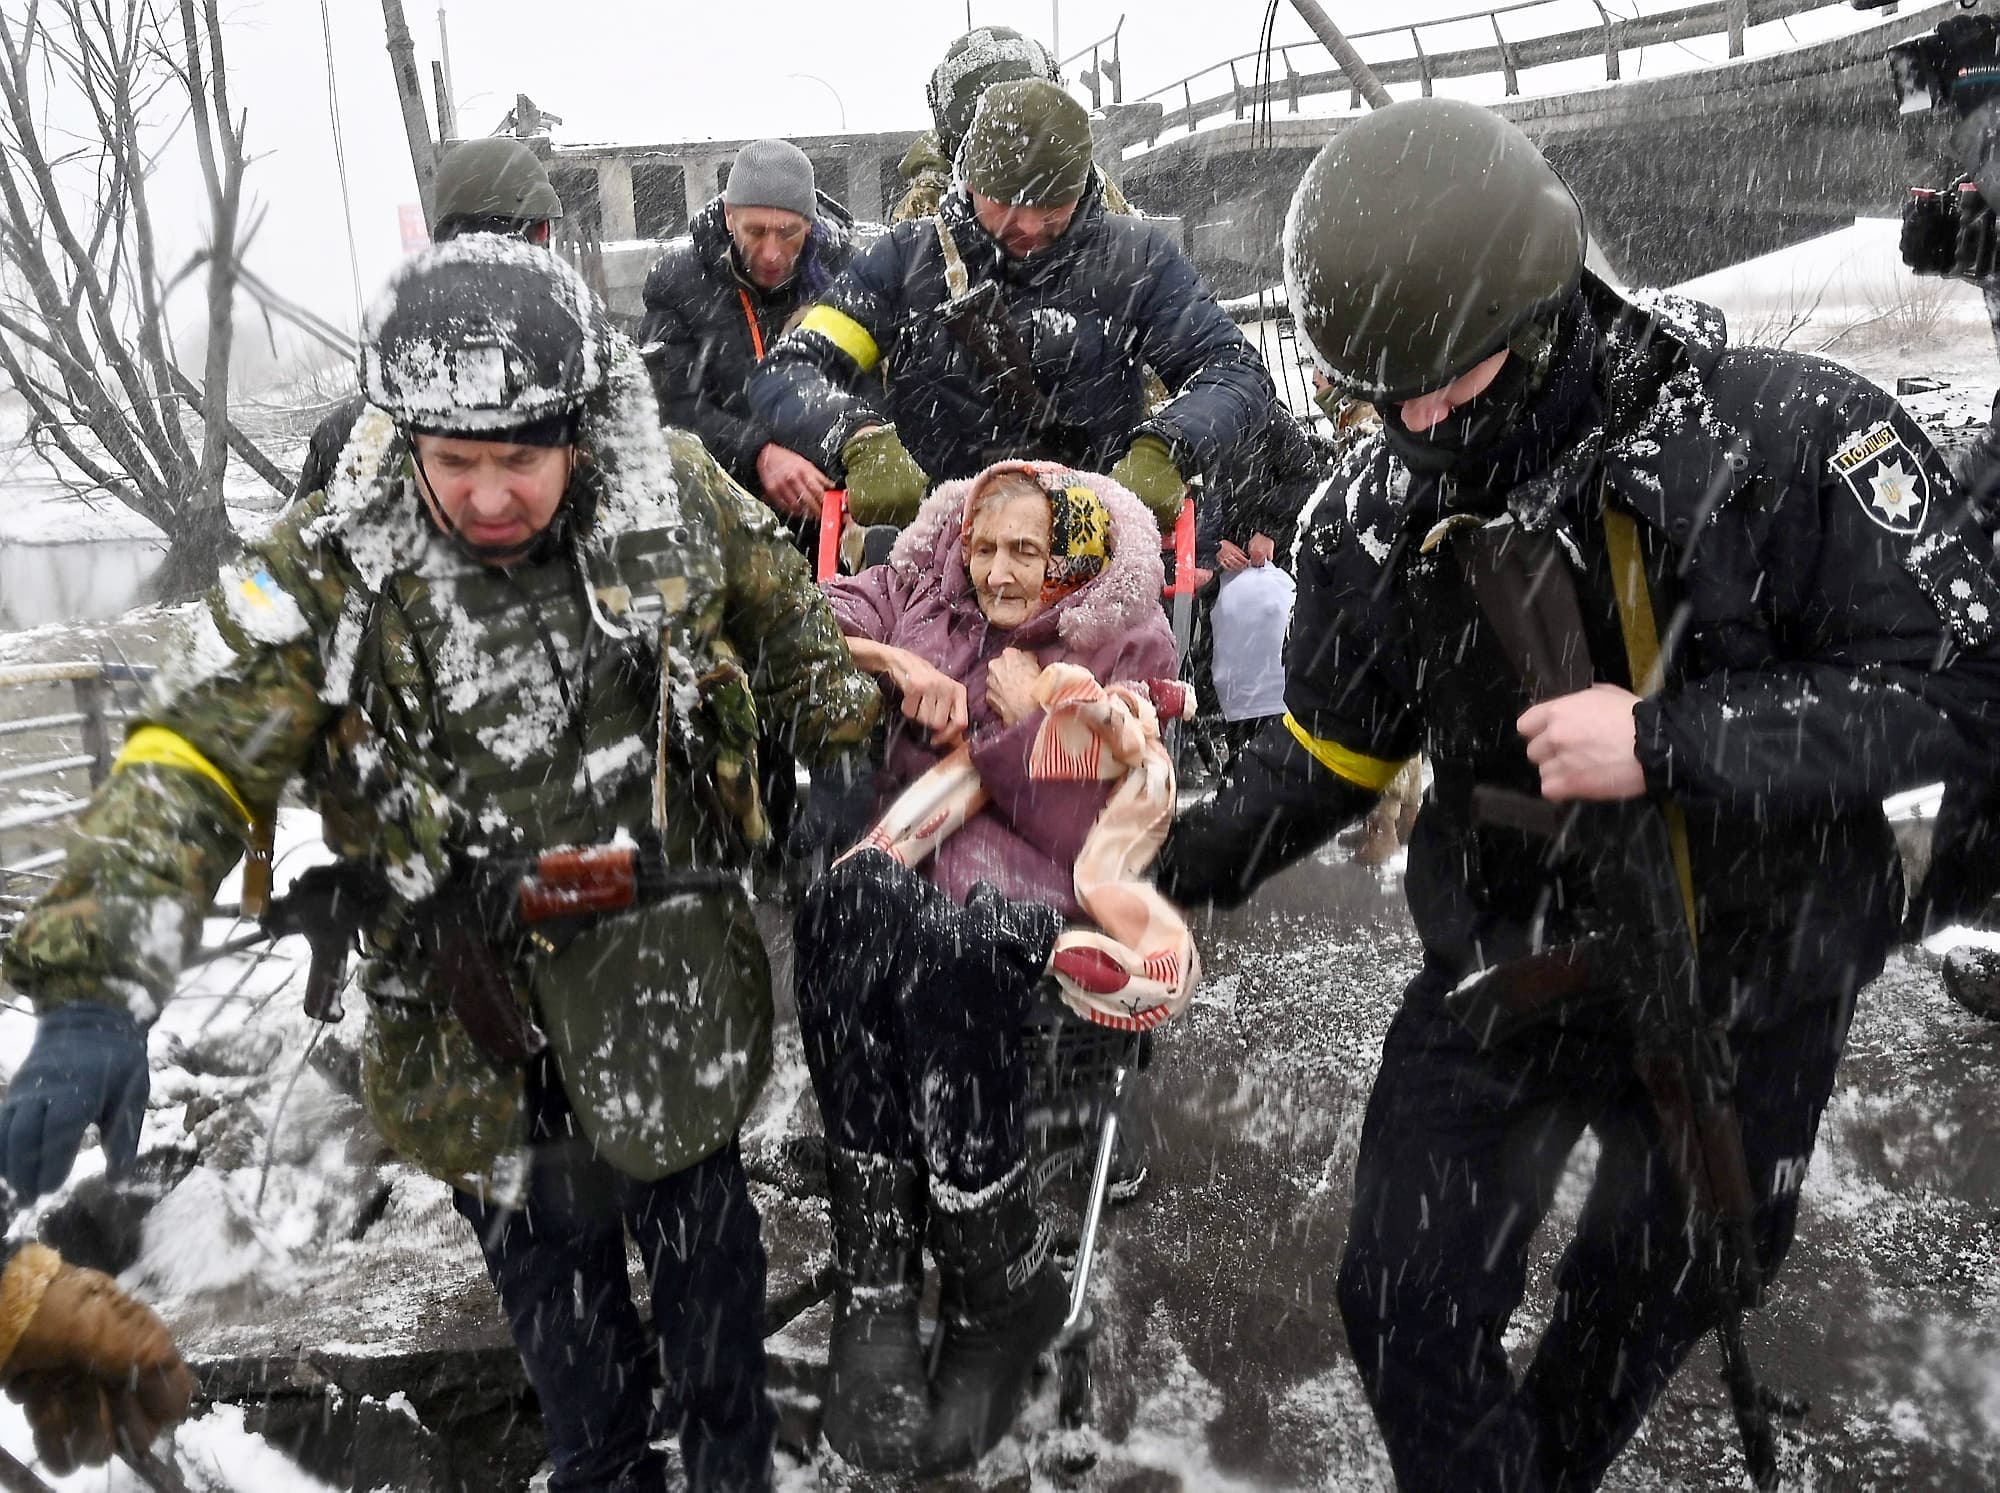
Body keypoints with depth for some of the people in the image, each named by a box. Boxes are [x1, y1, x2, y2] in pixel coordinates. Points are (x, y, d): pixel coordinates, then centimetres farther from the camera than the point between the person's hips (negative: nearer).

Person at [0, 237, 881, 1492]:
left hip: (676, 986, 1)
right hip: (481, 1031, 0)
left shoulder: (676, 496, -12)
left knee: (703, 1232, 22)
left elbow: (786, 623, 6)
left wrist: (853, 746, 10)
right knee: (549, 1263, 21)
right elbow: (191, 766, -21)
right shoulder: (328, 571, -17)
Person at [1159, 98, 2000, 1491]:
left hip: (1760, 981, 0)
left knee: (1663, 1292, 22)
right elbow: (1332, 751, 0)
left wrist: (1670, 741, -31)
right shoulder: (1376, 511, -12)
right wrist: (1172, 867, -9)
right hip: (1508, 967, 1)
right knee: (1410, 1314, -1)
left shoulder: (1793, 433, -23)